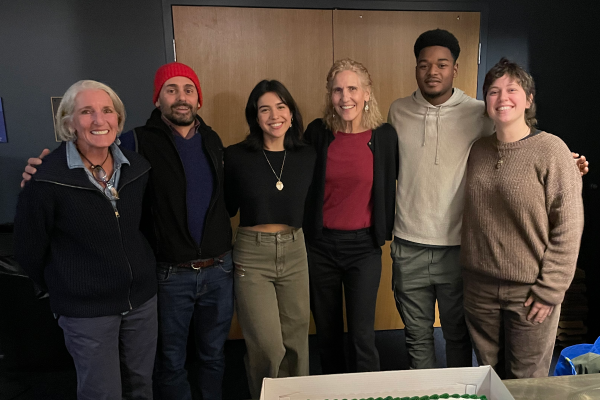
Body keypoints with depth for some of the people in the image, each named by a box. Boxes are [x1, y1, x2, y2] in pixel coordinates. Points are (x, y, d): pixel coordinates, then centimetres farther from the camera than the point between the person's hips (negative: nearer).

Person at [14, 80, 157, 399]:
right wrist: (64, 291, 5)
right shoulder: (48, 179, -17)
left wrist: (141, 276, 11)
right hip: (86, 312, -4)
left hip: (142, 299, 5)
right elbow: (28, 251, -6)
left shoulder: (137, 167, -2)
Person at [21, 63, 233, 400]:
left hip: (219, 270, 4)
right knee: (172, 361, 15)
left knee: (214, 354, 21)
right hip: (171, 275, -3)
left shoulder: (212, 140, 4)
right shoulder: (139, 142, -10)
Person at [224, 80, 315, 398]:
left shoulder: (307, 157, 2)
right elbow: (226, 208, 4)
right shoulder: (236, 157, -7)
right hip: (251, 255, -3)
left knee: (295, 341, 14)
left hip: (295, 252, 3)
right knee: (268, 348, 0)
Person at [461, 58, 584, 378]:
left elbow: (568, 227, -13)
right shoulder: (479, 150, 5)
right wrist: (470, 267, 10)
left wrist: (549, 291, -13)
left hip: (528, 292, -4)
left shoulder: (551, 150, -11)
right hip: (479, 287, 5)